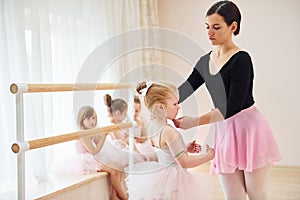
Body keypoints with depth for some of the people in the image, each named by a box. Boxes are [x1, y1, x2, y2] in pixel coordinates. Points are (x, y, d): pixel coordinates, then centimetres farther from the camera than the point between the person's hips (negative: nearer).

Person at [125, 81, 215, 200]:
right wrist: (208, 156, -10)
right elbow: (184, 162, -19)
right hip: (172, 180, -9)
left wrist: (186, 148, 14)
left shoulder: (152, 126, 3)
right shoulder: (169, 132, -23)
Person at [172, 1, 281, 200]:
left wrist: (195, 121, -26)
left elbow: (232, 107, -22)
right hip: (224, 132, 6)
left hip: (249, 129, -6)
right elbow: (182, 91, 7)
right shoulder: (205, 61, 8)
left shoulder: (241, 59, -15)